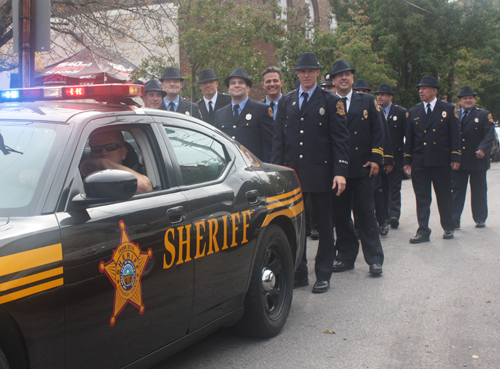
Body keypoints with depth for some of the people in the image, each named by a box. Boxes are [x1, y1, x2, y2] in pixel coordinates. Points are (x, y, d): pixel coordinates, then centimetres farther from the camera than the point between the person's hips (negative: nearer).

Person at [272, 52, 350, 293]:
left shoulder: (331, 101, 2)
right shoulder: (286, 102, 13)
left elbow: (340, 139, -3)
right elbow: (278, 139, 11)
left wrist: (340, 171, -13)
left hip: (320, 172, -3)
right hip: (291, 172, 3)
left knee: (324, 226, 4)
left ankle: (323, 276, 13)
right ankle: (298, 273, 17)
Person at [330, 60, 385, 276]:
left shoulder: (368, 102, 9)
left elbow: (377, 131, 6)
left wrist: (376, 159, -5)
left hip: (363, 169, 0)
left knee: (366, 214, 1)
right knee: (340, 216, 6)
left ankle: (374, 259, 8)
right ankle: (346, 256, 18)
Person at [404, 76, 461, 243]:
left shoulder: (448, 109, 3)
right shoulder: (413, 112, 10)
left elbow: (455, 135, 0)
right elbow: (409, 138, 10)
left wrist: (455, 158, -7)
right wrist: (407, 160, 5)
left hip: (441, 162, -2)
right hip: (419, 163, 2)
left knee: (444, 197, 8)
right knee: (422, 198, 1)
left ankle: (448, 228, 24)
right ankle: (423, 232, 4)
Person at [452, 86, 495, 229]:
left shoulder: (484, 115, 4)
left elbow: (489, 134, -6)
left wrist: (482, 149, -24)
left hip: (477, 160, -1)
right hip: (458, 161, 1)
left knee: (479, 191, 7)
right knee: (457, 190, -1)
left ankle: (480, 219, 17)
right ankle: (454, 220, -1)